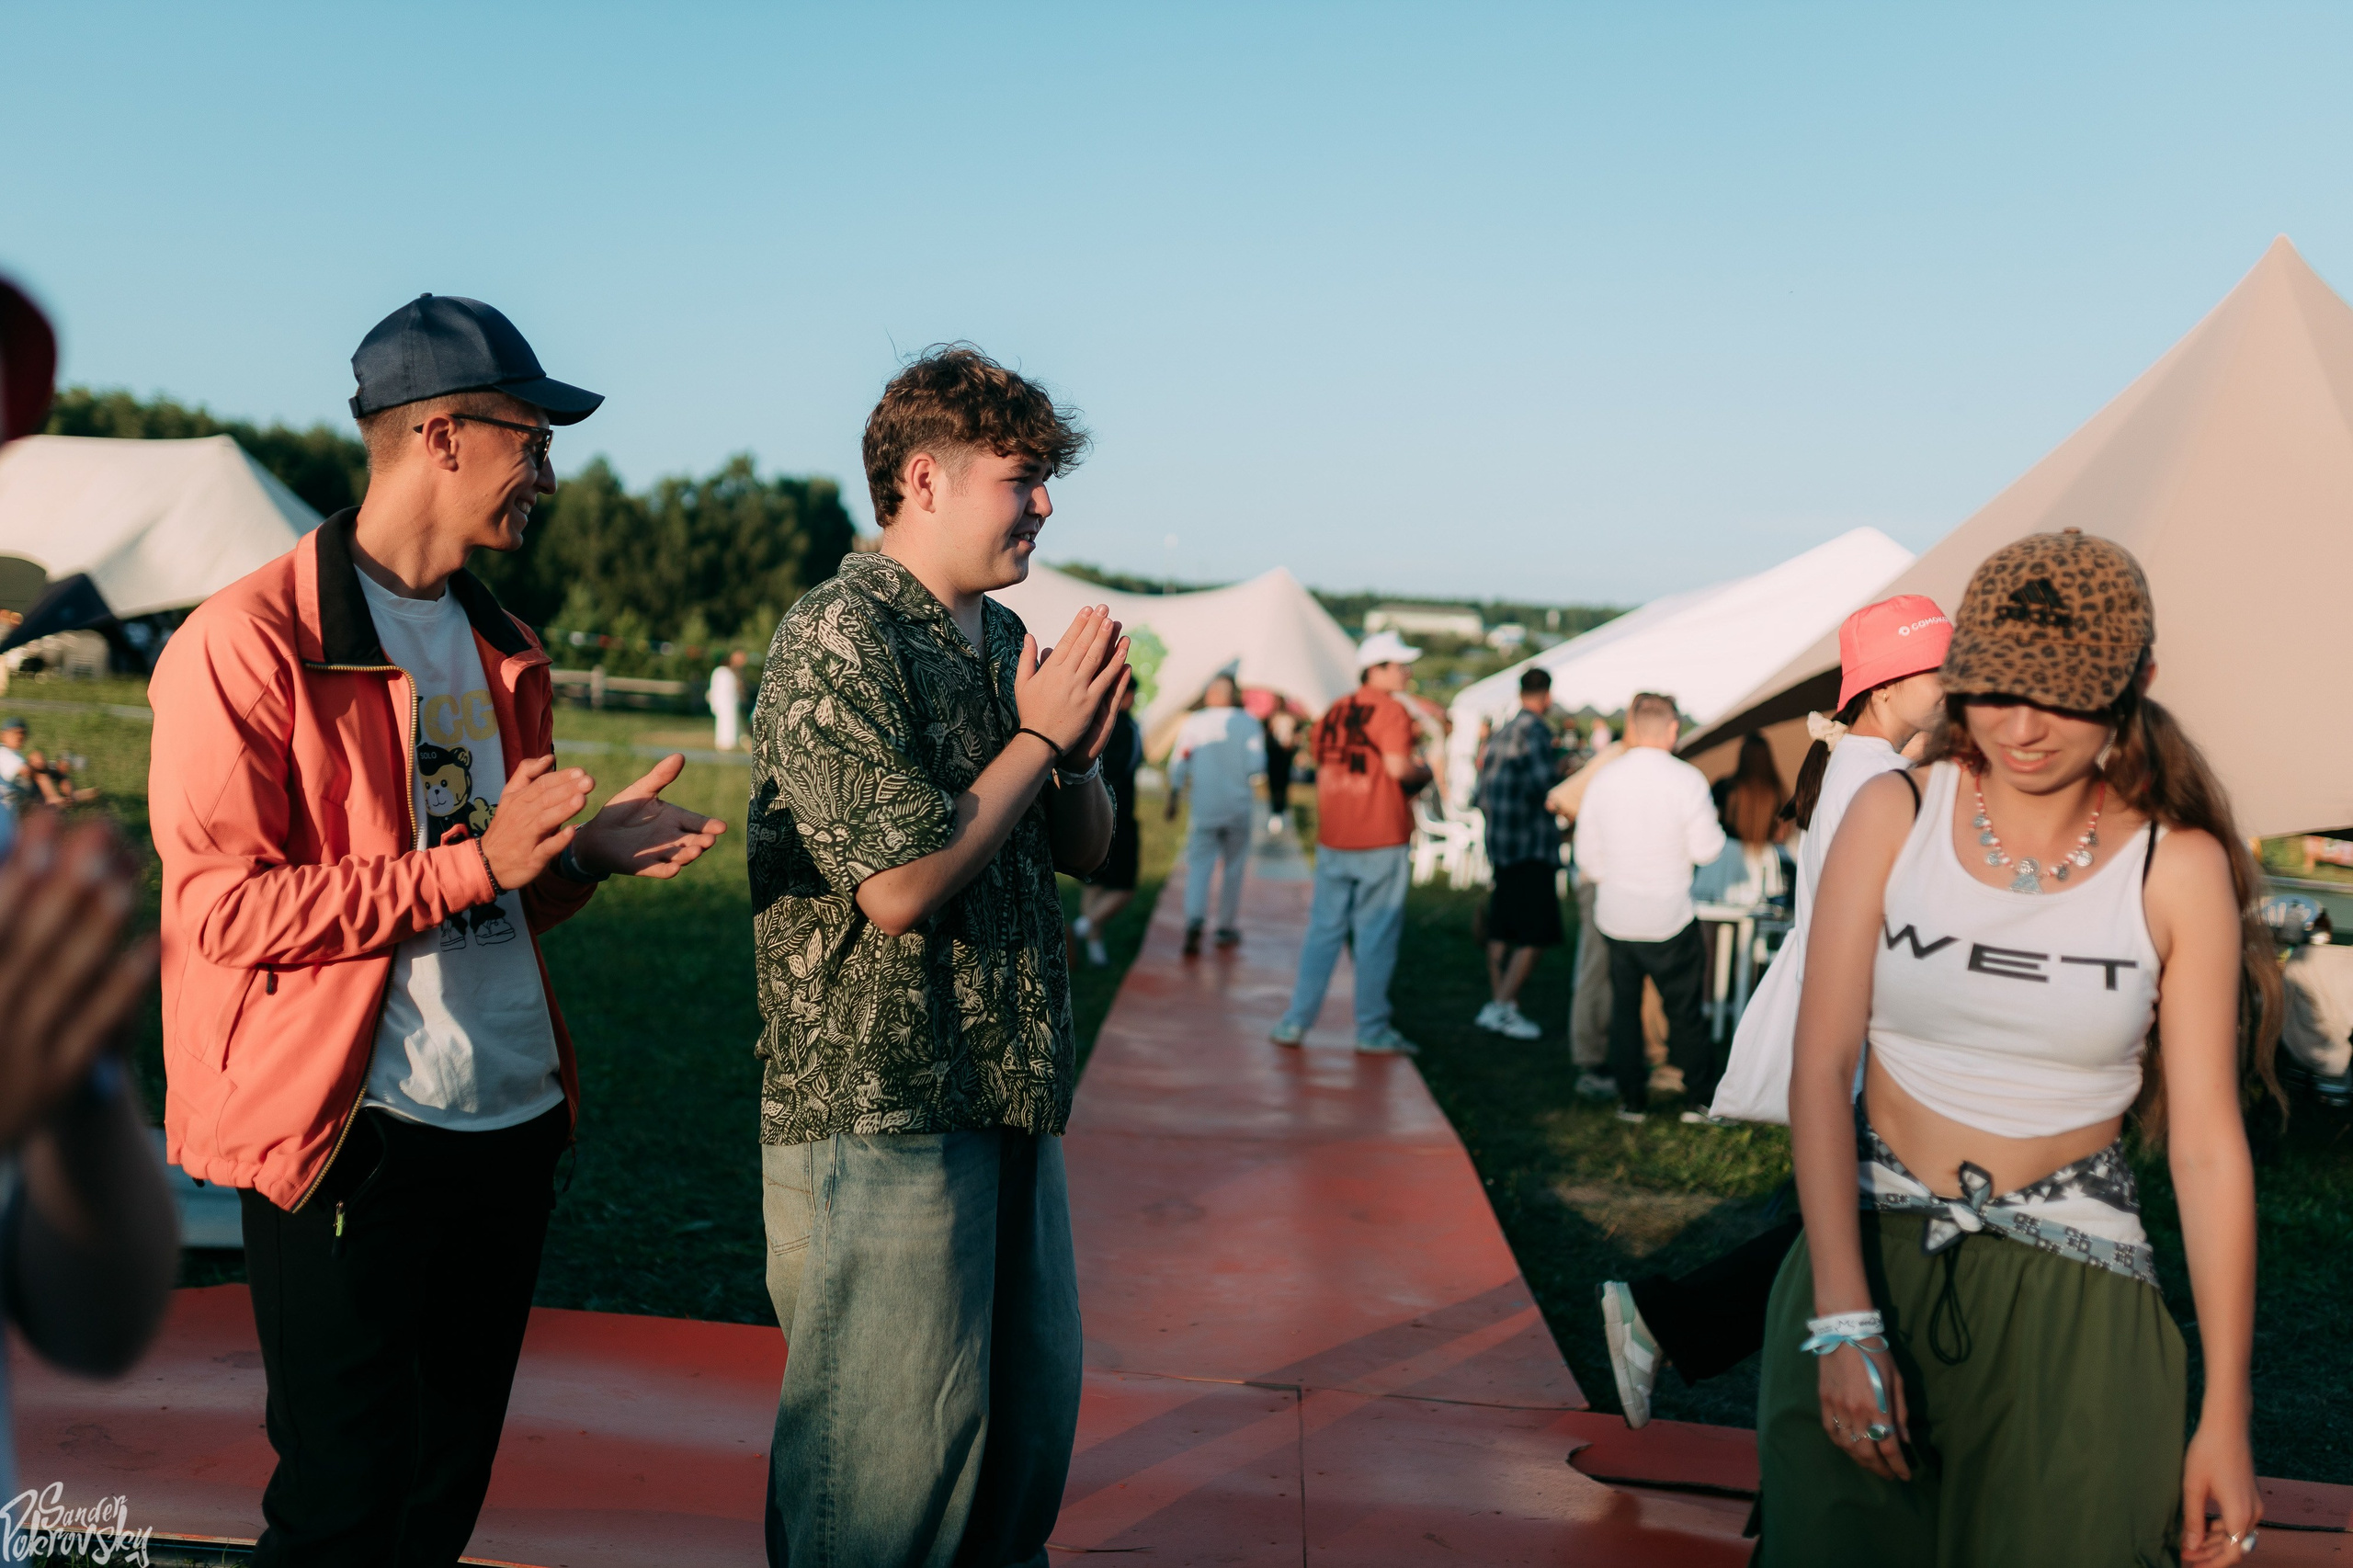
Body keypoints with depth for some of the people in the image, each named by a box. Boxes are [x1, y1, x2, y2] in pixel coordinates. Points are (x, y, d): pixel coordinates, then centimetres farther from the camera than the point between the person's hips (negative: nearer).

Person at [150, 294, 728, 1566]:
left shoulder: (505, 652, 15)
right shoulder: (248, 642, -10)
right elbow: (222, 909, -16)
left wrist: (582, 853, 1)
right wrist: (473, 862, -21)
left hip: (514, 1123, 7)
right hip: (350, 1137, -7)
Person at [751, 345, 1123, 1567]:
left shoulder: (1006, 639, 12)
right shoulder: (838, 640, -14)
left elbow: (1089, 850, 16)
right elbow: (901, 885, -22)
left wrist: (1082, 748, -5)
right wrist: (1037, 737, -13)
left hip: (1011, 1099, 8)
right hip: (879, 1111, -8)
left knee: (1031, 1417, 18)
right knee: (890, 1461, 3)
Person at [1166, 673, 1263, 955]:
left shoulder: (1194, 722, -1)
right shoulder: (1249, 724, -2)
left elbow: (1178, 764, -2)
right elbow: (1256, 765, -10)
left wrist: (1173, 798, 7)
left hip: (1203, 807, 0)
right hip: (1238, 808, 0)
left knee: (1198, 865, 0)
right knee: (1233, 867, 13)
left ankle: (1194, 919, -22)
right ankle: (1226, 926, 17)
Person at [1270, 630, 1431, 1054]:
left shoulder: (1333, 712, 11)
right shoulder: (1390, 710, -9)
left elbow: (1321, 767, 14)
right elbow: (1398, 766, -18)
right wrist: (1423, 771, 2)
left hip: (1332, 840, 6)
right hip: (1380, 840, -6)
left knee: (1323, 931, 12)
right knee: (1376, 935, 2)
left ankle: (1295, 1022, 11)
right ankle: (1372, 1030, 7)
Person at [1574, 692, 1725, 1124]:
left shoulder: (1603, 780, -2)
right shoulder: (1687, 780, -12)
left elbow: (1587, 853, 5)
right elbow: (1707, 850, -11)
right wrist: (1710, 819, 8)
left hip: (1615, 914, 3)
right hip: (1669, 917, -3)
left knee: (1624, 1006, 13)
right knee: (1684, 1010, 9)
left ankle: (1632, 1100, 17)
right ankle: (1698, 1099, 17)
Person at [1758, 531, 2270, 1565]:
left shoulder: (2178, 867, -6)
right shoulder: (1894, 815, -5)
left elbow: (2207, 1143, -4)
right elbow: (1820, 1063, -9)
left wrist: (2225, 1418, -4)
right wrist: (1843, 1321, -17)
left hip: (2071, 1286, 0)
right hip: (1873, 1251, 1)